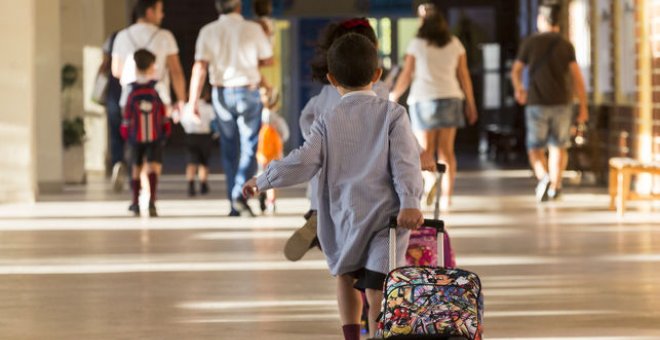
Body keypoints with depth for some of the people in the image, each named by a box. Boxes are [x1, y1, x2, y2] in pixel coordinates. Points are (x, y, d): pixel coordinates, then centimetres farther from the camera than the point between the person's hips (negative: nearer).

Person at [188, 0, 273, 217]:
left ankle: (235, 205, 15)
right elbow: (268, 60, 8)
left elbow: (199, 68, -9)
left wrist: (193, 102, -7)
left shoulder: (208, 32, -3)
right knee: (249, 146, 3)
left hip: (221, 93, 2)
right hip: (248, 91, -2)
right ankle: (240, 194, -16)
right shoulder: (253, 29, -5)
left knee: (229, 149, 12)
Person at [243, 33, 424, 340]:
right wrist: (410, 202, -18)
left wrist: (263, 181, 7)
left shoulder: (328, 122, 3)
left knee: (346, 275, 24)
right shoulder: (392, 114, 2)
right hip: (387, 219, -1)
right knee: (377, 291, -4)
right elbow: (405, 161, -10)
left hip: (345, 218, 1)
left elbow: (303, 163, -4)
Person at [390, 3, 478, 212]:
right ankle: (447, 195, 2)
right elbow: (464, 75, 6)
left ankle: (429, 179, -26)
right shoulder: (455, 44, 5)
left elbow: (406, 76, 0)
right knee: (446, 150, 7)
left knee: (425, 149, 3)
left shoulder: (417, 45, -3)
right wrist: (470, 103, 13)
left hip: (423, 99, -2)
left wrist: (394, 96, 15)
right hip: (450, 98, 2)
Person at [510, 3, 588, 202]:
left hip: (537, 104, -1)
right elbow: (577, 77, -6)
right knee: (558, 147, 19)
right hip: (561, 104, 1)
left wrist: (518, 89, 29)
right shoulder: (566, 46, 0)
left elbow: (516, 72, 8)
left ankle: (544, 178, -21)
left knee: (536, 150, 7)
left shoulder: (530, 43, -1)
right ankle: (555, 187, 14)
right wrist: (584, 107, -2)